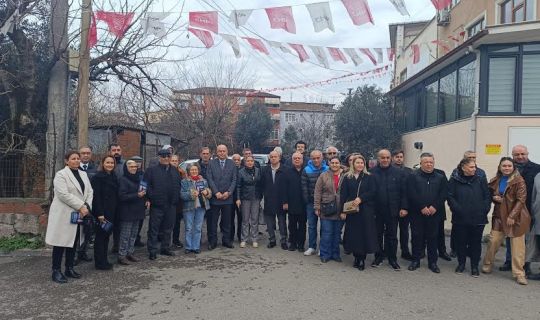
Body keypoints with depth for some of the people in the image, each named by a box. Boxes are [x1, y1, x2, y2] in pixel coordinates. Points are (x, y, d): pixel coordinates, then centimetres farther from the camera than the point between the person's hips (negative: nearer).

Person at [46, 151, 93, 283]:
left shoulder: (83, 174, 13)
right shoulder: (61, 175, -8)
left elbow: (90, 192, 8)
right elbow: (64, 194, -19)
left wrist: (87, 207, -8)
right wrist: (81, 206, -19)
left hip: (79, 214, 7)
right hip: (64, 214, -6)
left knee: (73, 242, 12)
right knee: (61, 242, -1)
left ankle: (69, 268, 22)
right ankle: (56, 271, 7)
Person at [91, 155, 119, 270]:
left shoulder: (114, 177, 12)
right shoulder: (98, 177, -11)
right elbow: (96, 196, -16)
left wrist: (115, 212, 10)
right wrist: (100, 213, -19)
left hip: (111, 212, 7)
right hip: (102, 211, -7)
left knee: (106, 235, 14)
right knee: (100, 236, 2)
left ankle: (104, 260, 24)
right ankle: (100, 262, 11)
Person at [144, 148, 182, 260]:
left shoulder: (175, 171, 12)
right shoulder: (152, 170, -2)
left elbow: (179, 185, 16)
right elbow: (146, 185, -7)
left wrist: (177, 199, 6)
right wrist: (151, 198, -15)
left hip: (171, 205, 5)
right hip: (157, 205, -4)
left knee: (168, 229, 14)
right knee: (154, 229, 1)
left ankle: (165, 248, 27)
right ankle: (152, 251, 10)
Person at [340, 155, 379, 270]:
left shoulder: (369, 177, 5)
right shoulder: (347, 178, 6)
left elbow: (373, 192, -3)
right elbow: (343, 195, 2)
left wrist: (361, 198, -16)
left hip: (366, 210, -1)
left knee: (365, 233, -1)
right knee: (353, 234, 3)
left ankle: (362, 259, 8)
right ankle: (356, 257, 16)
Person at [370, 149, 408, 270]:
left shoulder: (399, 173, 2)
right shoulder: (372, 173, -2)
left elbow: (404, 192, 2)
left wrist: (404, 208, -4)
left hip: (393, 210, 0)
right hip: (376, 210, 0)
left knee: (392, 235, 9)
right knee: (378, 235, 11)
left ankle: (392, 259, 20)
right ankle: (378, 257, 24)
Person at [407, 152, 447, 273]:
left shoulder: (441, 178, 8)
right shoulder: (413, 177, 1)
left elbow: (443, 194, -1)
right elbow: (412, 194, -8)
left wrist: (434, 207, -13)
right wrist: (422, 207, -15)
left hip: (434, 213, 2)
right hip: (417, 213, -2)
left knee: (433, 237, 7)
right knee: (417, 236, 5)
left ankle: (432, 262, 17)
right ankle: (415, 260, 16)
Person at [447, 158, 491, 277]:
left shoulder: (481, 180, 5)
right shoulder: (454, 180, -2)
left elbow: (487, 197, 4)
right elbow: (450, 197, -5)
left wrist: (484, 210, -6)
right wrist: (457, 209, -14)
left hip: (478, 218, 1)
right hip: (460, 218, -1)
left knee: (476, 243, 8)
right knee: (460, 242, 9)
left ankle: (474, 266, 20)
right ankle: (461, 263, 26)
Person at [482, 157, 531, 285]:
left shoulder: (519, 181, -8)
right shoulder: (496, 181, 8)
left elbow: (521, 200, -12)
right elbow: (490, 194, 21)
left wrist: (512, 216, -17)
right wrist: (494, 197, -3)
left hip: (516, 217, -4)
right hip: (499, 216, 4)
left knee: (517, 245, -1)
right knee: (493, 241, 3)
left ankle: (519, 273, 9)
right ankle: (487, 264, 22)